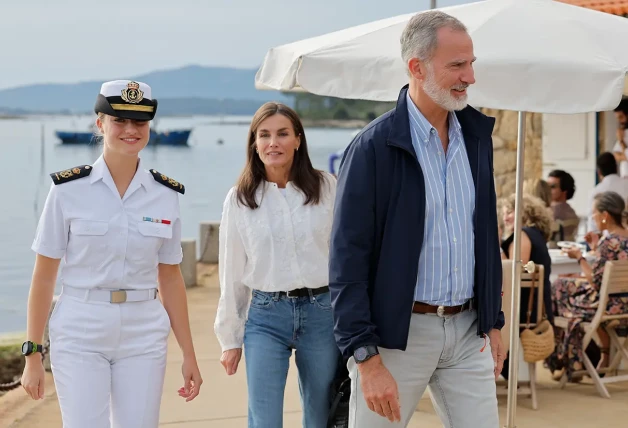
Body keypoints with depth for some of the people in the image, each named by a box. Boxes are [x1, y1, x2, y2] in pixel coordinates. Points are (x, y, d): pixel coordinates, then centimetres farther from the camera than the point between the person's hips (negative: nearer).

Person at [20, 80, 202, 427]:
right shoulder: (69, 189, -4)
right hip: (79, 335, -2)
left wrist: (188, 354, 9)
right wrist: (32, 353, -2)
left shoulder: (166, 195, 4)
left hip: (144, 337, 2)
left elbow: (170, 278, 9)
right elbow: (44, 275, -1)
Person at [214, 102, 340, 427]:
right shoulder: (239, 199, 3)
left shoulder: (326, 187, 0)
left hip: (322, 312, 0)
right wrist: (230, 339, 10)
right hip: (265, 317, 0)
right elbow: (231, 273, 8)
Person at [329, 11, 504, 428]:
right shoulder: (374, 147, -12)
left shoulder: (476, 135, 6)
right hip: (398, 331, -5)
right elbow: (348, 262, -14)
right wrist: (367, 360, -17)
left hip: (468, 330, 5)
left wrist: (493, 322, 13)